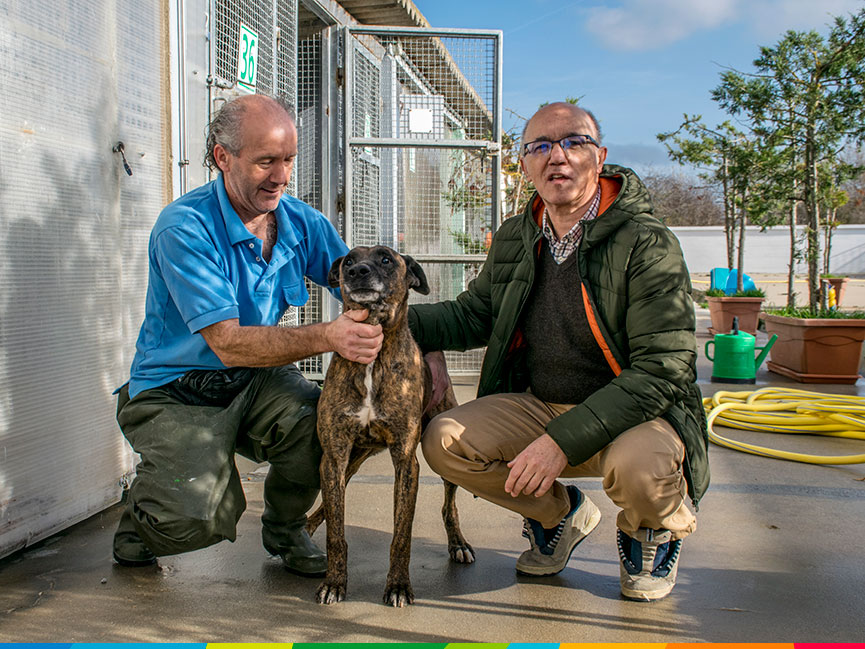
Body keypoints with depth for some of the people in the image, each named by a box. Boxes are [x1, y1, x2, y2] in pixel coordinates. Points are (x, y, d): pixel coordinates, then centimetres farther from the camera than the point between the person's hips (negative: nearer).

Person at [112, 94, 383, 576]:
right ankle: (141, 518, 13)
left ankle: (285, 527, 6)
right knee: (201, 517, -26)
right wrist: (325, 337, -42)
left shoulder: (302, 222, -3)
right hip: (177, 391, -5)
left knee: (321, 422, -26)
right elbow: (228, 344, -28)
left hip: (257, 382, 5)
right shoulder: (184, 227, -21)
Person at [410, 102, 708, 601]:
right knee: (444, 441, -14)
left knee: (639, 467, -37)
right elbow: (473, 315, 15)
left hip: (637, 410, -5)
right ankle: (561, 513, 13)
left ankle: (653, 532, 5)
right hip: (538, 405, 5)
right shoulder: (514, 239, 3)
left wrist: (562, 440, -31)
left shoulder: (647, 243, -17)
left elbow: (661, 371, -23)